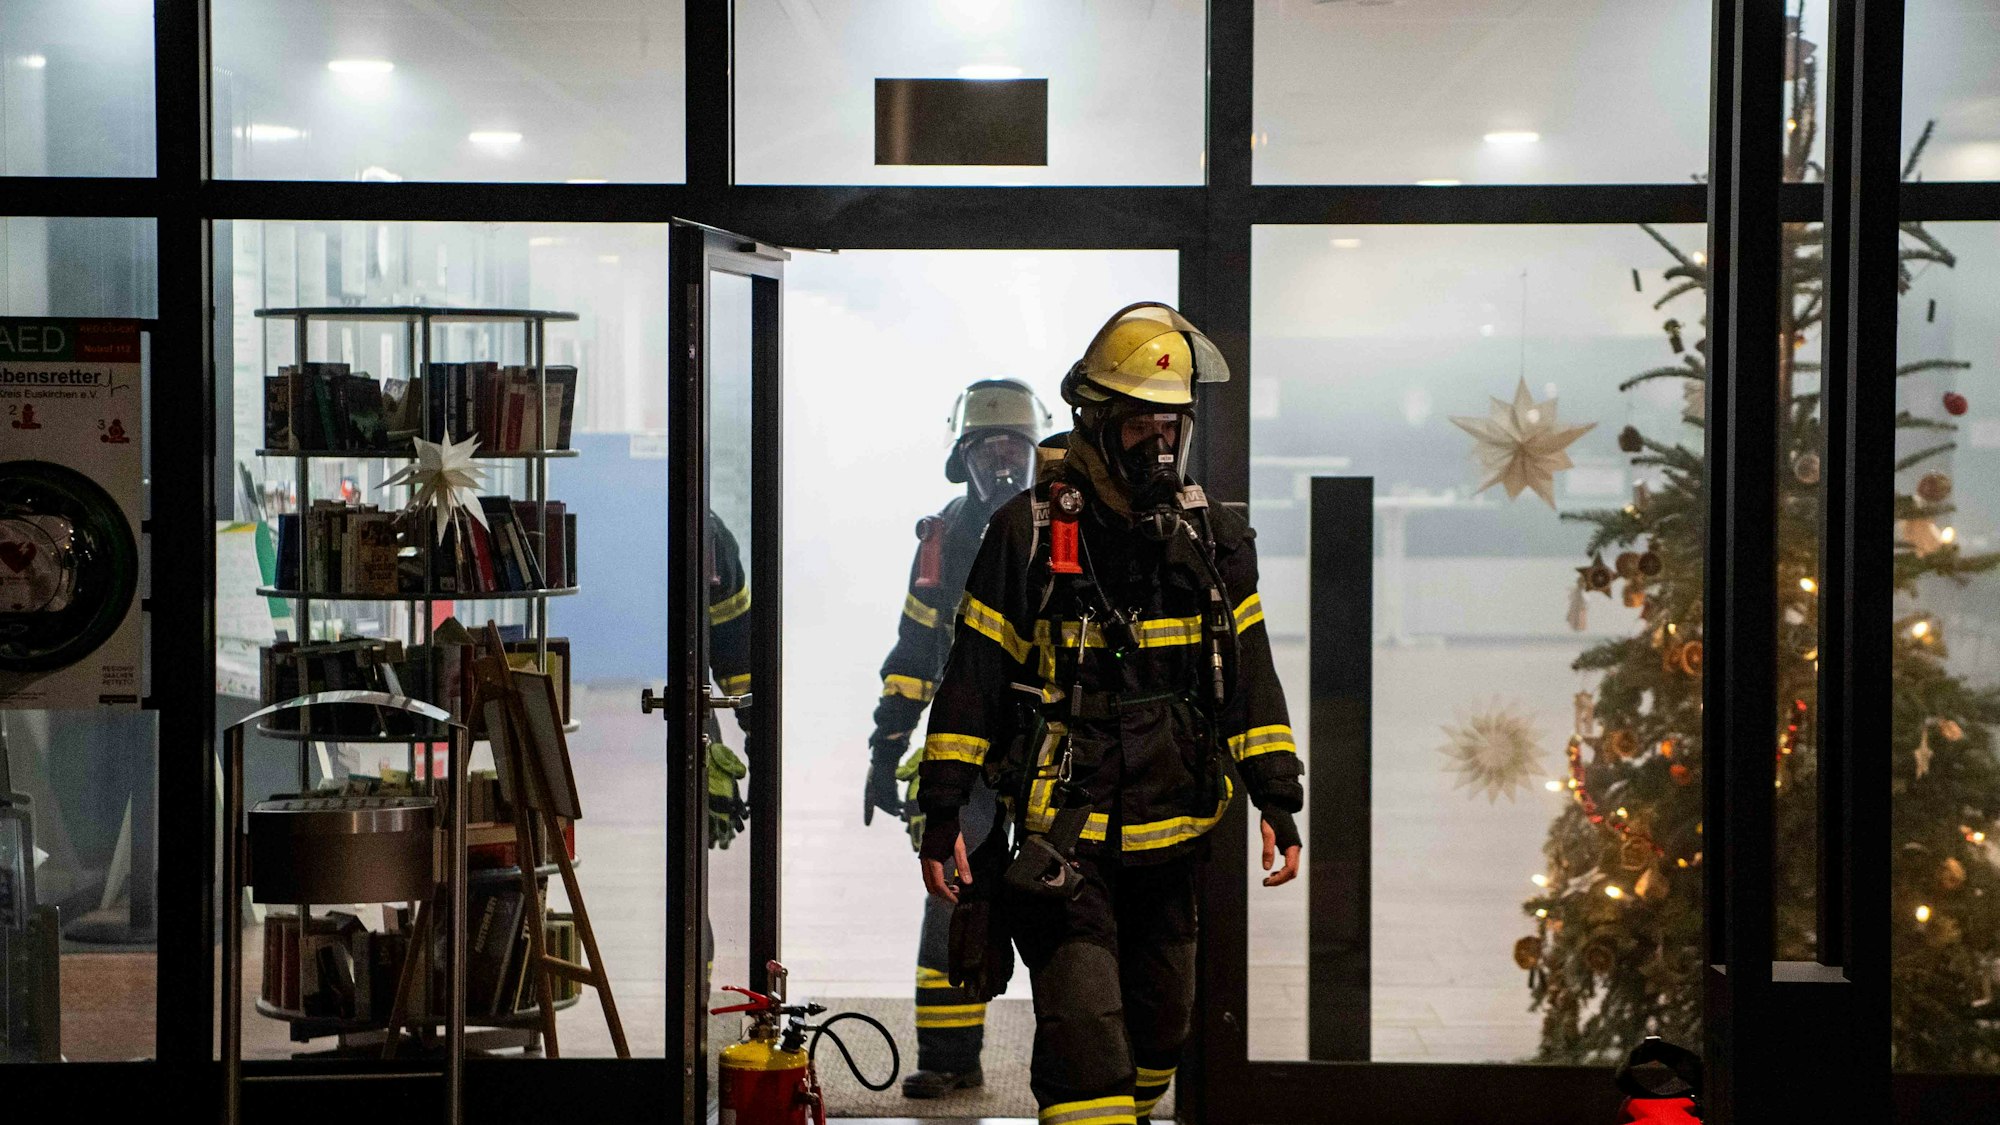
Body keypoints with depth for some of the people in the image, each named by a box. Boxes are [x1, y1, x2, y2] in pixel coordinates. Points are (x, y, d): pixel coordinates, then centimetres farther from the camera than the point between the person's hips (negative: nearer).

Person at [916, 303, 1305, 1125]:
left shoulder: (1212, 540, 6)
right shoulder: (1029, 536, -7)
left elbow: (1251, 677, 11)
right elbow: (972, 681, -4)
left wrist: (1277, 800, 5)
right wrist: (942, 812, -6)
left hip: (1169, 841, 5)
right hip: (1061, 838, -5)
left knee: (1159, 1026, 15)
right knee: (1084, 1033, -13)